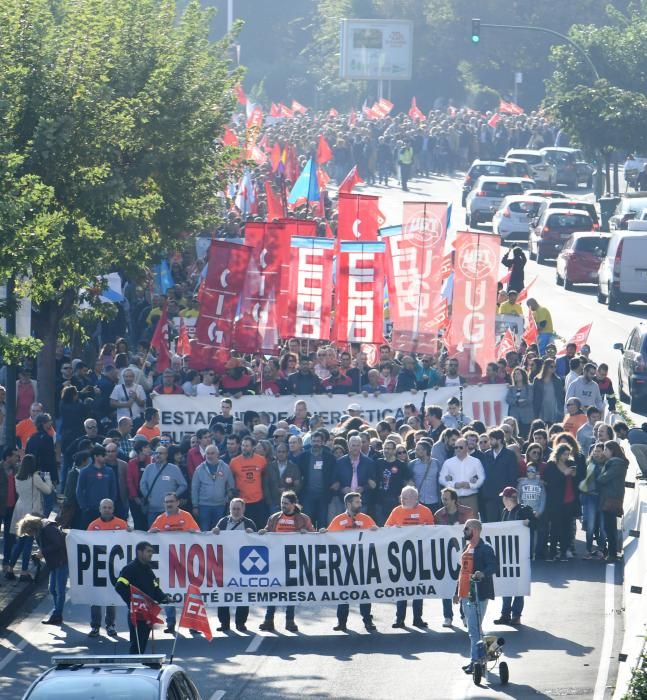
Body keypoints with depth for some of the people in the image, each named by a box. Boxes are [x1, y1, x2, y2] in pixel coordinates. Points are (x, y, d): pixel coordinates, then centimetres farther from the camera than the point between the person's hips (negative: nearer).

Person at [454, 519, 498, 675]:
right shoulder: (467, 548, 18)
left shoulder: (485, 549, -9)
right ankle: (476, 660, 20)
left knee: (474, 630, -12)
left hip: (477, 595, -9)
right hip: (465, 595, 9)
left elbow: (494, 566, -20)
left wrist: (483, 573, -40)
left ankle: (476, 661, -11)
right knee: (473, 629, 14)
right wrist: (458, 592, 25)